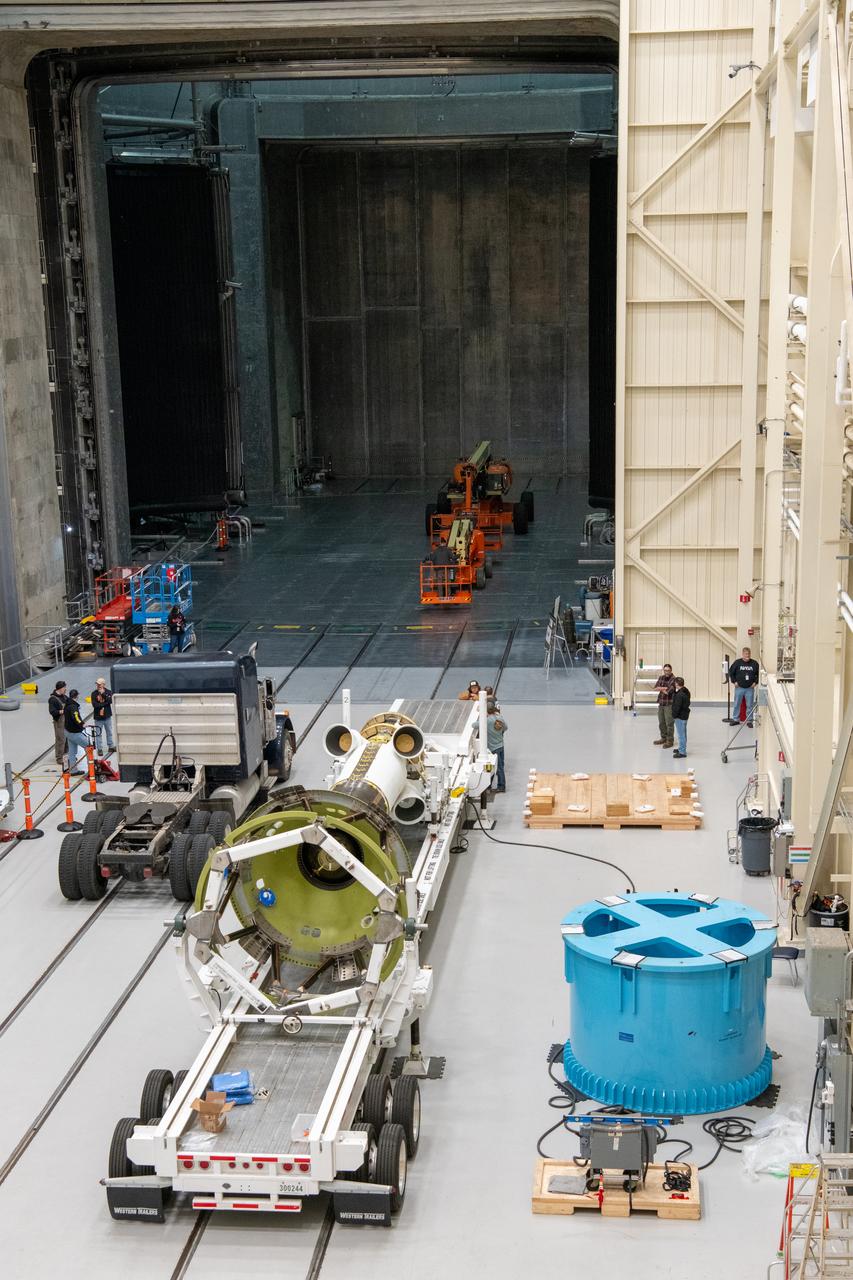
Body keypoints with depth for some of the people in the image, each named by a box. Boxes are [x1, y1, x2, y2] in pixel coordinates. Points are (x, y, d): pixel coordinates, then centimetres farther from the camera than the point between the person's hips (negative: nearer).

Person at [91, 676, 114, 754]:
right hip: (98, 716, -1)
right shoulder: (94, 693, -4)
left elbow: (110, 701, -16)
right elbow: (94, 704, -15)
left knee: (109, 732, 13)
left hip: (107, 716, 1)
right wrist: (105, 704, -15)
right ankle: (100, 749, 9)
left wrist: (103, 694, -20)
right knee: (98, 733, 2)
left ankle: (111, 746, 27)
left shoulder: (108, 692, 0)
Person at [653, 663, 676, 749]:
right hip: (661, 703, 7)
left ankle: (669, 741, 1)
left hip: (669, 704, -7)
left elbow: (668, 691, -20)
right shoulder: (661, 677, 10)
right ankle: (663, 738, 29)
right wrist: (665, 688, -15)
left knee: (669, 723, -6)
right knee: (661, 722, 15)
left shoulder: (673, 679, -13)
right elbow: (656, 687, -1)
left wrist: (661, 689, -3)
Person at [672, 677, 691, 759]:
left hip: (680, 716, -10)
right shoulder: (686, 691, 7)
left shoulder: (679, 695, -24)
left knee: (681, 734, -4)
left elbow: (677, 707, -24)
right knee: (683, 733, 22)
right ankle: (682, 748, 36)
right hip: (685, 715, 10)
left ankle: (682, 752, 0)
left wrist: (674, 716, -12)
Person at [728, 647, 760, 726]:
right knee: (737, 704, 6)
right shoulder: (737, 662, -2)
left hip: (750, 688, 0)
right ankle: (735, 719, 17)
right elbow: (731, 672, 5)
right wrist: (734, 681, -1)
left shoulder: (754, 663, 1)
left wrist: (755, 682, 2)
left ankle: (749, 720, 12)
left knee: (750, 705, 3)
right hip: (739, 688, 0)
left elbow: (759, 674, 11)